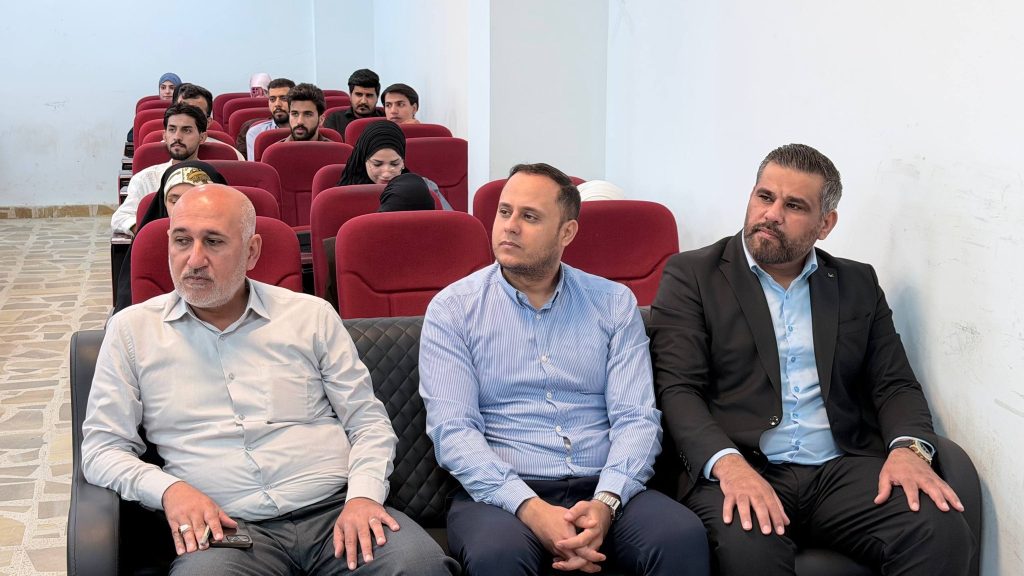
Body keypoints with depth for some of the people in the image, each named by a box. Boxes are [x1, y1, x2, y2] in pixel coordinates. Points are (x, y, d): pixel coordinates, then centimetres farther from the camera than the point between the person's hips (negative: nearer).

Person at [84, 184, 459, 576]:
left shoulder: (312, 316, 12)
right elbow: (101, 447, 10)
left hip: (336, 512, 1)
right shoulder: (132, 330, 11)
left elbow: (369, 422, 12)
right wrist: (168, 489, -9)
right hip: (226, 528, 0)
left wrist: (363, 495, -8)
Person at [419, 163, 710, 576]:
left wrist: (605, 503, -18)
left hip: (603, 492, 2)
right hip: (500, 493, -1)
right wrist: (531, 509, -21)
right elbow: (452, 429, -7)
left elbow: (636, 418, 1)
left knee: (685, 538, -28)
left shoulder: (613, 304, 10)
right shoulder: (453, 309, 4)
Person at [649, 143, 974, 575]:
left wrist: (909, 447, -9)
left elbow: (894, 384, 14)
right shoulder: (692, 275, 6)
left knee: (944, 532, -24)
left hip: (842, 470, 4)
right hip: (738, 470, -4)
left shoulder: (858, 285, 18)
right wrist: (728, 463, -22)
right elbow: (678, 389, -4)